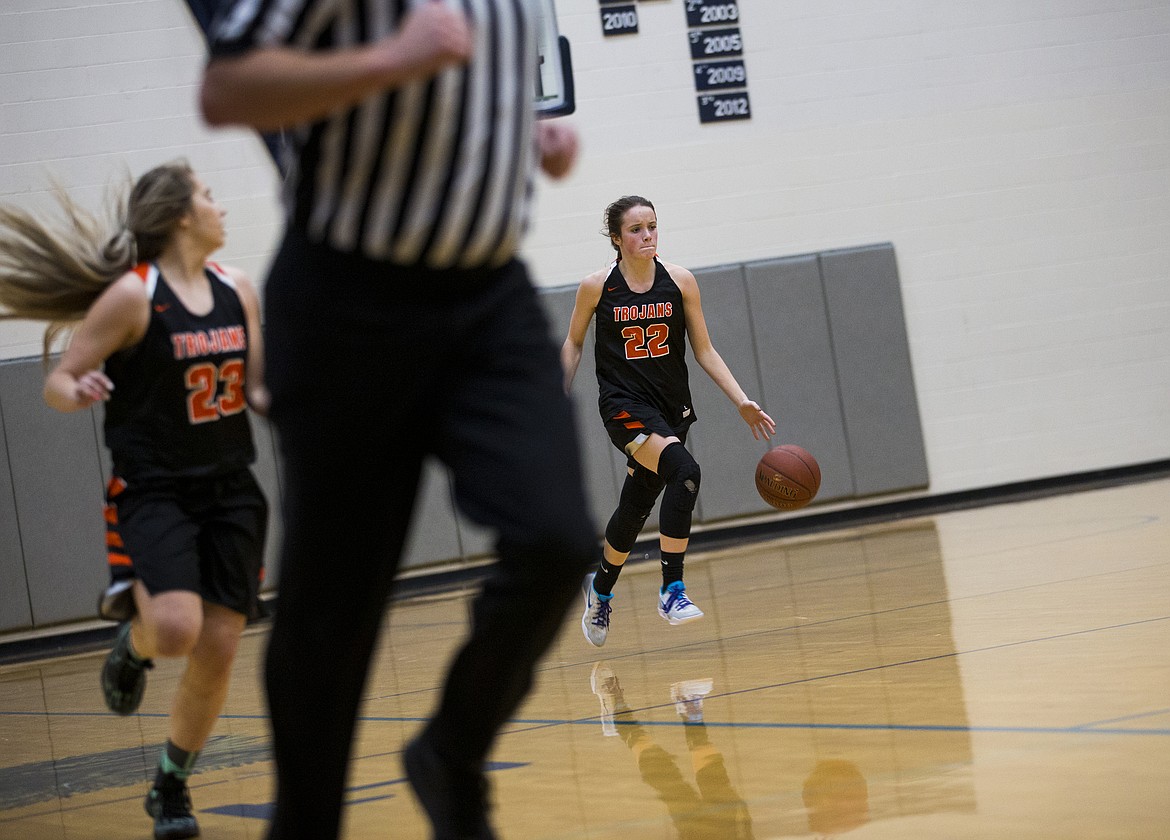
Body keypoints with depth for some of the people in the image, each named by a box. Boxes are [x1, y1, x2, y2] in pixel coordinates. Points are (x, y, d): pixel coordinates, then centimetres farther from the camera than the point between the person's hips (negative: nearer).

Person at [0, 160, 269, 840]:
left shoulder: (238, 290, 5)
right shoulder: (132, 294, -12)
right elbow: (59, 380, -10)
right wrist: (77, 393, -32)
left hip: (231, 493, 5)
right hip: (153, 492, -5)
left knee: (217, 652, 3)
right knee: (176, 629, -26)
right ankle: (134, 640, 12)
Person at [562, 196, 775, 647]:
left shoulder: (680, 281, -2)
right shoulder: (596, 287, -7)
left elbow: (704, 350, 2)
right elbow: (573, 344, 9)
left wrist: (742, 401, -7)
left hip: (671, 407, 4)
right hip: (624, 404, -4)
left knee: (636, 508, 13)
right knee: (684, 471, -28)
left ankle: (600, 589, 39)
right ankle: (672, 589, -23)